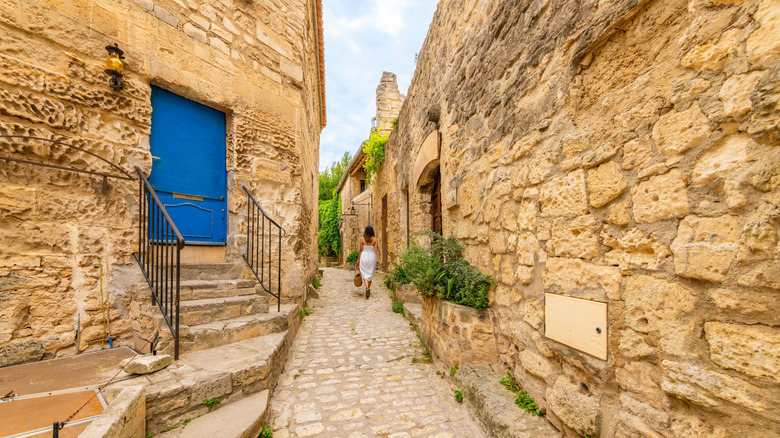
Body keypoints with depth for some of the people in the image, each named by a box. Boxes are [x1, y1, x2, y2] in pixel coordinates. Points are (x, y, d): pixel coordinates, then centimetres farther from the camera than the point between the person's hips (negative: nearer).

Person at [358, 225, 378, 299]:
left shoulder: (362, 239, -4)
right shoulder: (374, 239, -3)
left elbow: (361, 250, -3)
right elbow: (376, 250, -8)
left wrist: (358, 259, 5)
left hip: (364, 257, -1)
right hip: (372, 257, 1)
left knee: (365, 274, 3)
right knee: (370, 274, 16)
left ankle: (367, 287, -21)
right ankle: (368, 289, 26)